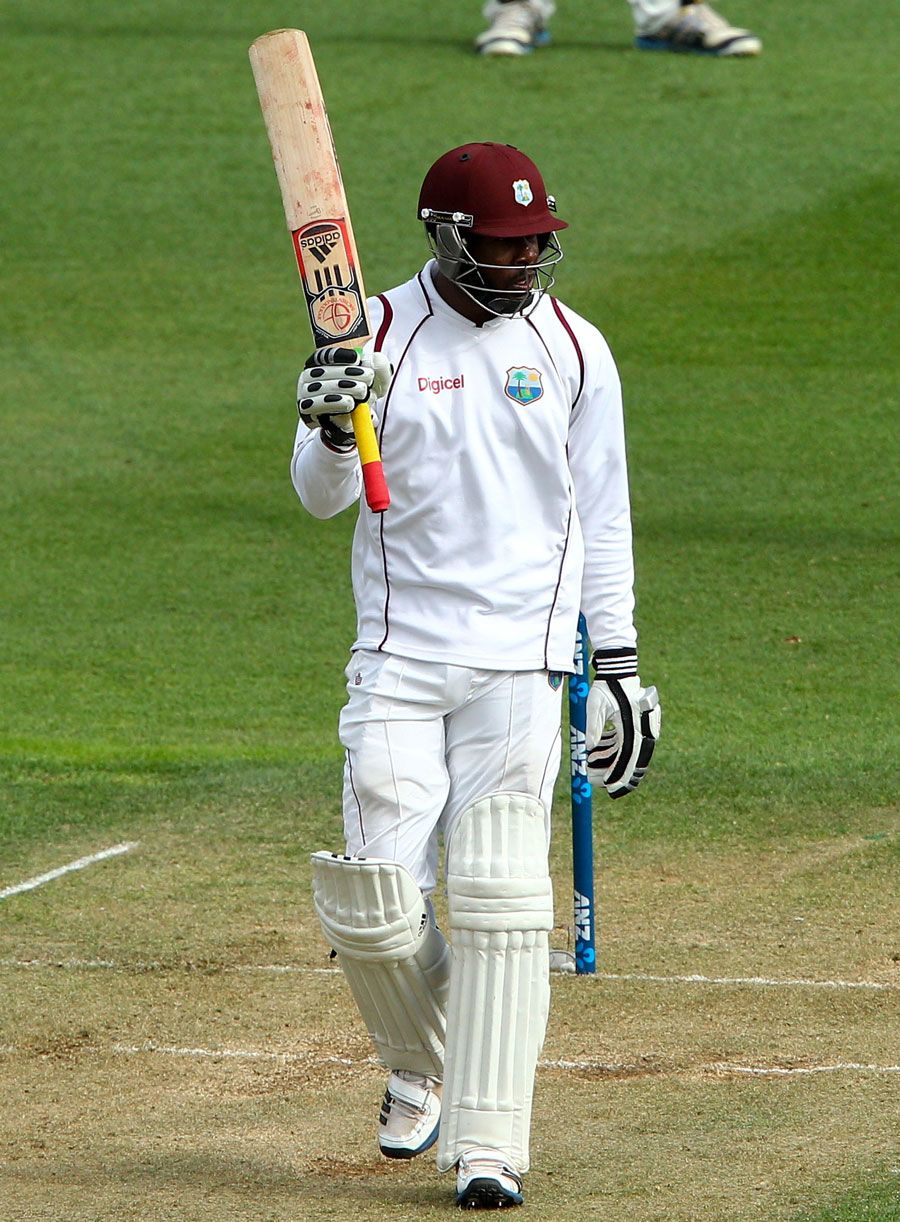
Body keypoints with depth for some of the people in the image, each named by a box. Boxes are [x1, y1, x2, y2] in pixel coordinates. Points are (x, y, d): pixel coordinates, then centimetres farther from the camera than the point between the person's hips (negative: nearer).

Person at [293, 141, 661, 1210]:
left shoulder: (572, 349, 5)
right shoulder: (378, 332, 1)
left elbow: (602, 516, 11)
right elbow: (322, 497, -3)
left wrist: (617, 663, 8)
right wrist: (333, 430, -25)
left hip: (522, 663, 0)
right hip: (399, 661, 0)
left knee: (499, 897, -10)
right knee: (372, 903, -6)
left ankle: (487, 1147, -8)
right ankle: (421, 1066, 24)